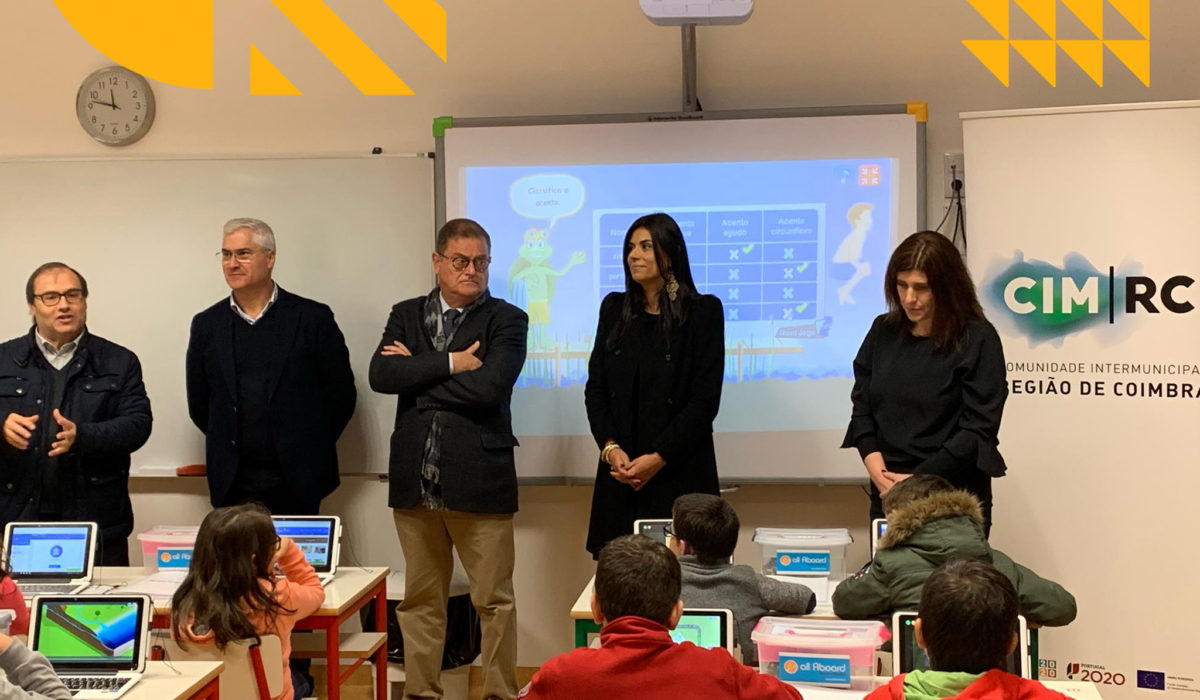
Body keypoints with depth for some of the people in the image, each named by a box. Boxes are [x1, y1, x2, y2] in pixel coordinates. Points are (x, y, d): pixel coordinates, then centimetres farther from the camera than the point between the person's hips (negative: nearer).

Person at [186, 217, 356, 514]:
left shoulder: (312, 318, -1)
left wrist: (309, 449, 5)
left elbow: (341, 394, 2)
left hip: (297, 482, -2)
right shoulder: (207, 325, 7)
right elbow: (198, 403, 14)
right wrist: (230, 445, 11)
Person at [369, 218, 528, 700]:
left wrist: (417, 372, -8)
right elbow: (381, 376, -6)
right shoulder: (406, 315, 11)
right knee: (420, 599, 13)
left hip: (479, 480, -3)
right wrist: (449, 363, -13)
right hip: (415, 480, 4)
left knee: (494, 600, 3)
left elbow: (489, 386, -17)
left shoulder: (506, 320, -1)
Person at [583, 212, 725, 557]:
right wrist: (610, 447, -6)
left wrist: (658, 458, -12)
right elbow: (595, 388, 9)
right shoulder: (614, 308, 12)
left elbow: (705, 400, -6)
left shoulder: (703, 311, -1)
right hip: (619, 477, 4)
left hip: (680, 474, -3)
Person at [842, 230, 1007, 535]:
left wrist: (920, 480, -15)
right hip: (888, 496, 4)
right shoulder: (883, 332, 9)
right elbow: (861, 404, 12)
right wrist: (873, 460, -6)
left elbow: (979, 429, -11)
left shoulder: (978, 339, -7)